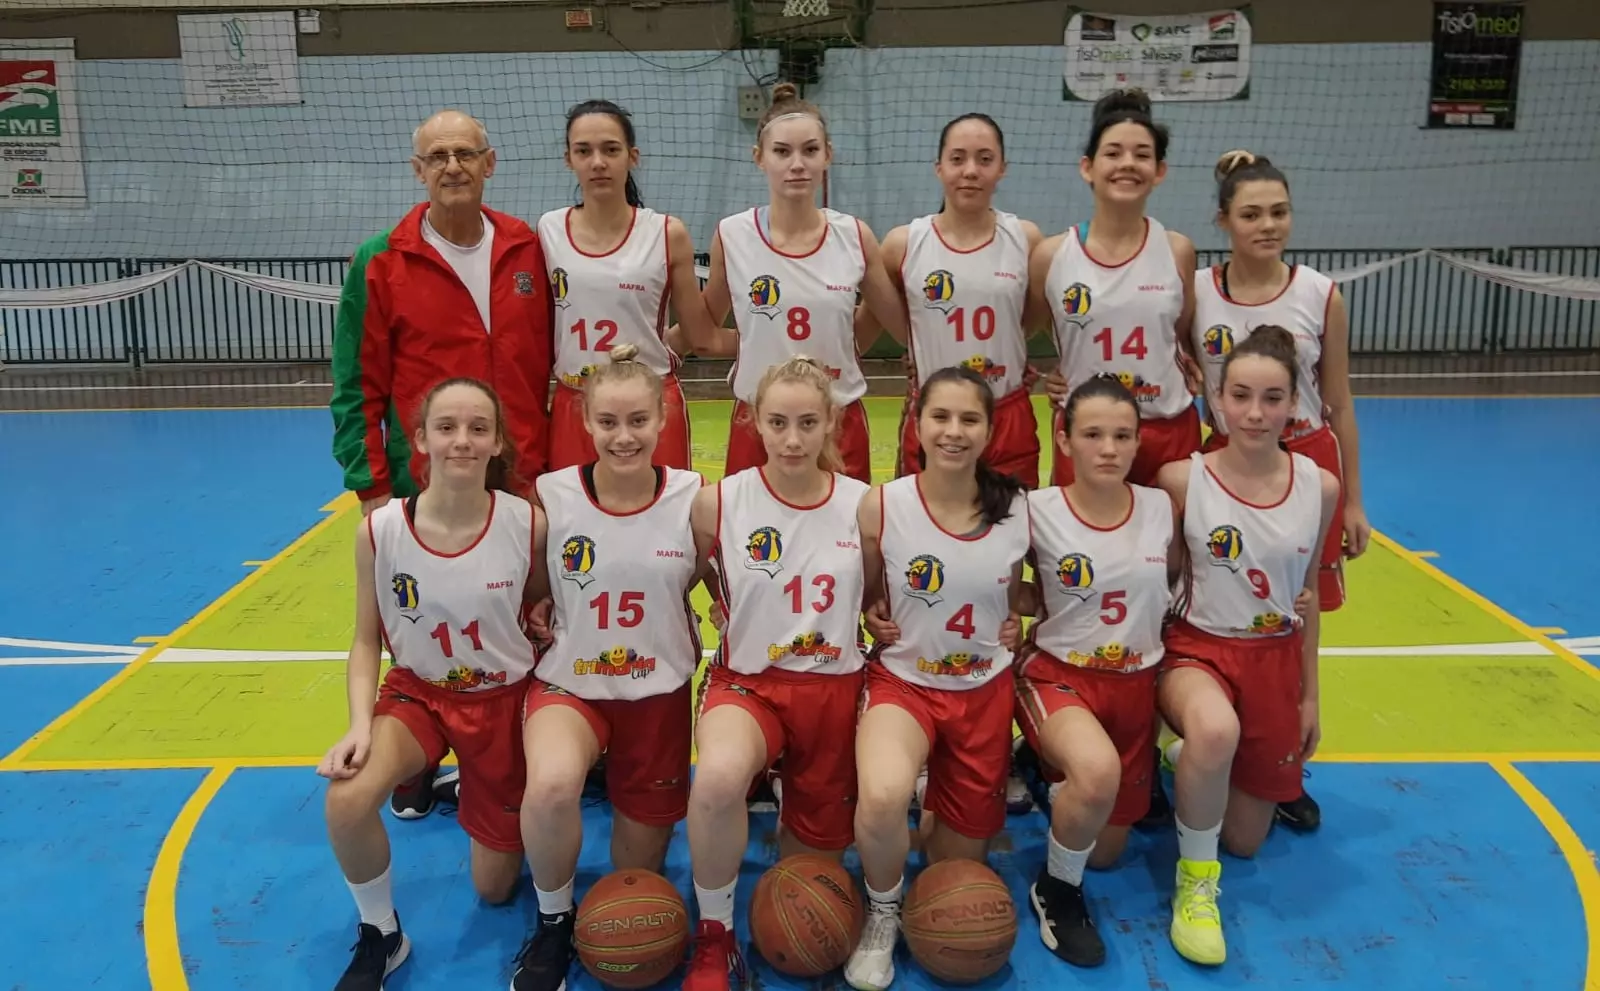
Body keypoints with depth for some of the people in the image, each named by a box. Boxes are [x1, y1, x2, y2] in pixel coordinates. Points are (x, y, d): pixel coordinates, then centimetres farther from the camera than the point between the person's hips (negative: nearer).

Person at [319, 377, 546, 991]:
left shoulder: (528, 525, -21)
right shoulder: (380, 530, -18)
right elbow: (368, 640, -7)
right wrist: (361, 724, -20)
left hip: (502, 699, 0)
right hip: (417, 692, 1)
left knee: (495, 889, 9)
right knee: (347, 800, -30)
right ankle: (380, 937, 0)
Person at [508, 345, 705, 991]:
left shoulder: (694, 498, -12)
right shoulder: (550, 496, -12)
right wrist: (535, 611, -10)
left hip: (658, 690, 1)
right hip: (569, 682, -1)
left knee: (639, 867, 8)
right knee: (552, 785, -34)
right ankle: (553, 922, -3)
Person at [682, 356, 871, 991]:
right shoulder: (719, 502, -8)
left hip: (833, 689, 2)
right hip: (747, 681, -2)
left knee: (815, 854, 9)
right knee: (718, 779, -35)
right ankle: (713, 939, -9)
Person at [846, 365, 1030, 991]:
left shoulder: (1017, 509, -8)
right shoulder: (881, 506, -15)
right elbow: (863, 599, 0)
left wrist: (1010, 637, -3)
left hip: (985, 692, 3)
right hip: (904, 682, -2)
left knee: (960, 862, 11)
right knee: (881, 800, -34)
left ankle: (946, 818, 49)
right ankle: (882, 916, -1)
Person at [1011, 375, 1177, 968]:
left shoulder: (1162, 509, -6)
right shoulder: (1036, 512, -14)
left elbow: (1180, 582, 13)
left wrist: (1156, 617, -4)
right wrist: (1052, 606, -13)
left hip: (1134, 683, 4)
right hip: (1057, 675, -4)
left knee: (1105, 851, 12)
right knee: (1098, 771, -37)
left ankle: (1053, 773, 43)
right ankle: (1056, 893, -7)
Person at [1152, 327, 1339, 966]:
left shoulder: (1319, 486, -5)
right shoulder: (1181, 479, -14)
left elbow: (1308, 594, 5)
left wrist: (1309, 695, 10)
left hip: (1275, 660, 3)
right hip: (1198, 650, -3)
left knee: (1245, 840, 11)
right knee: (1216, 731, -40)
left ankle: (1188, 761, 44)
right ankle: (1195, 881, -13)